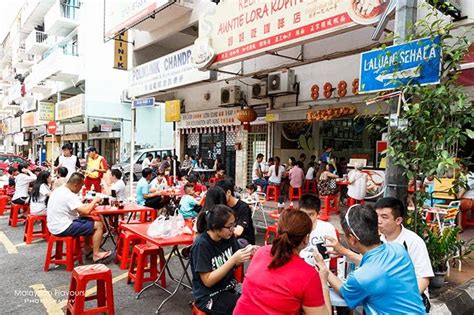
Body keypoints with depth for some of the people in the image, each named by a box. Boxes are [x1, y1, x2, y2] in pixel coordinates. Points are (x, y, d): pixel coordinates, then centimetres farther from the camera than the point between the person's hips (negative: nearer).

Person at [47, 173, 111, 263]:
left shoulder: (59, 190, 8)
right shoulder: (69, 195, -23)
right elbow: (86, 211, -27)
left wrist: (91, 204, 5)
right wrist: (94, 201, -10)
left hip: (55, 225, 10)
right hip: (62, 228, -10)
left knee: (88, 220, 23)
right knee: (98, 225, -7)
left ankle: (88, 248, 30)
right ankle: (96, 255, 1)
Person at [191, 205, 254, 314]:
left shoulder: (228, 236, -5)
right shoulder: (201, 245, -22)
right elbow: (208, 281, -20)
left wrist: (245, 254, -14)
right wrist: (233, 259, -28)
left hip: (229, 287, 6)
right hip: (209, 296, -6)